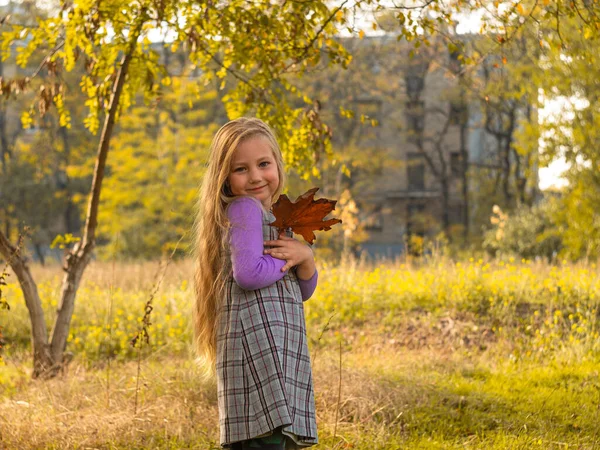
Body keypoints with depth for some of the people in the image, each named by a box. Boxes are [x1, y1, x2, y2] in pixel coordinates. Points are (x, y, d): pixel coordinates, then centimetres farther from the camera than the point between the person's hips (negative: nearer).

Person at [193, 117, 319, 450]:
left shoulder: (272, 217, 21)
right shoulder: (244, 209, -5)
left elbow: (304, 290, 20)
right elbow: (248, 273, -21)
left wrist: (305, 258, -1)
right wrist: (288, 260, -3)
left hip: (280, 353, 9)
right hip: (257, 347, -9)